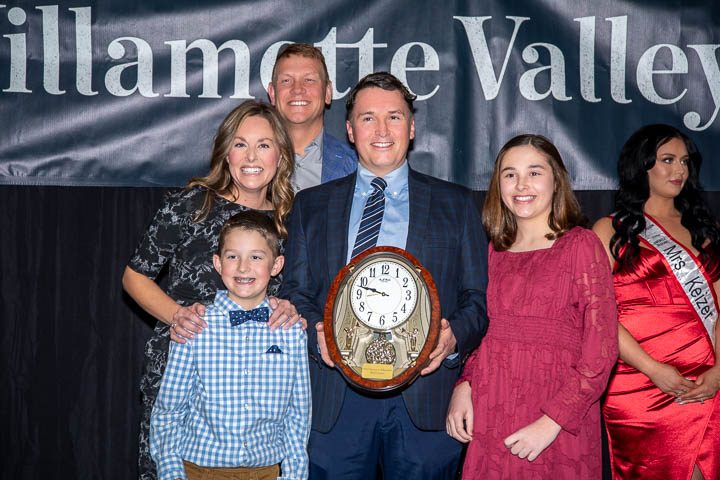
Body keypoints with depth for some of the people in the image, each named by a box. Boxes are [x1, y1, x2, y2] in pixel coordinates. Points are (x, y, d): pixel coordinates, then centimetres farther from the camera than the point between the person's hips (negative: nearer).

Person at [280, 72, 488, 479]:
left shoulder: (456, 205, 9)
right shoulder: (311, 205, 13)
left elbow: (479, 298, 7)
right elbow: (295, 293, 10)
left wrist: (453, 339, -13)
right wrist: (317, 333, -10)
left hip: (425, 396, 0)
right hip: (335, 397, 1)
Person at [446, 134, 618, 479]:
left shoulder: (581, 245, -5)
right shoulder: (495, 251, 9)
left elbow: (601, 353, -9)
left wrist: (551, 422, -16)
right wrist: (464, 385, -2)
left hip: (558, 432, -4)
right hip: (488, 421, 4)